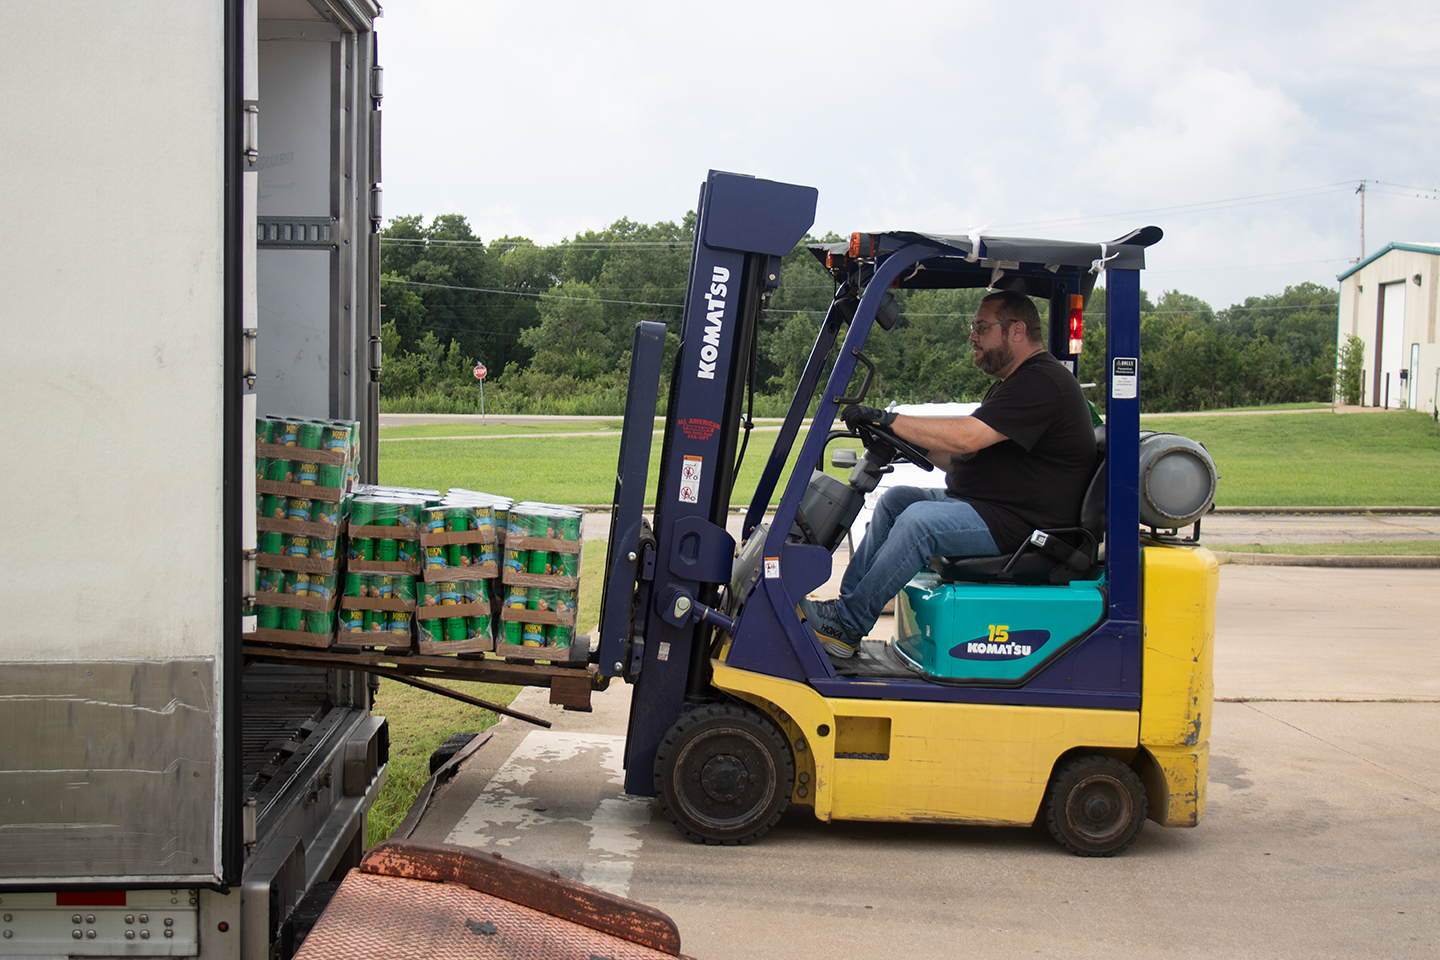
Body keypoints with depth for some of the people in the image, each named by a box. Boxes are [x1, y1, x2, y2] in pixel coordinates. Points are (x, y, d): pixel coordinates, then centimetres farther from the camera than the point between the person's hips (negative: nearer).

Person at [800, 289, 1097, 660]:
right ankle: (848, 600, 3)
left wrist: (887, 419, -23)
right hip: (982, 504, 11)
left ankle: (848, 624, -19)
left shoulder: (1042, 383, -17)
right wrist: (916, 448, 5)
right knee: (895, 499, 10)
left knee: (919, 520, -26)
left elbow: (966, 436, -26)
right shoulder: (1011, 384, 19)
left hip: (1021, 525, -11)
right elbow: (962, 456, 20)